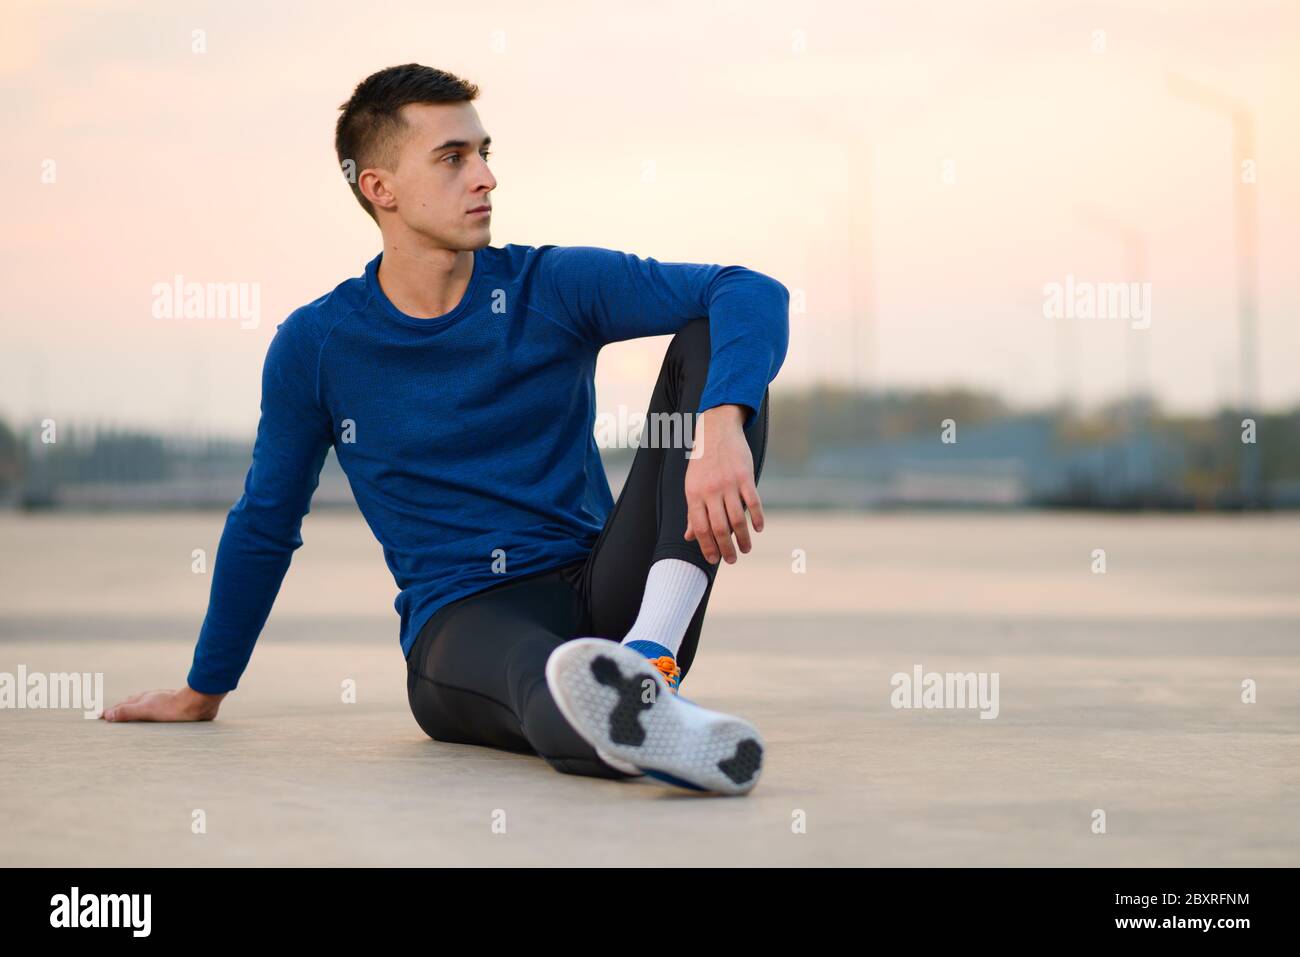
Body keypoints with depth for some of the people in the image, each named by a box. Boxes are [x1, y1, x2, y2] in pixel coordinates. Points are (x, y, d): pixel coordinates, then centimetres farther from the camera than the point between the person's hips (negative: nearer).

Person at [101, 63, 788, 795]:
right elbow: (263, 526, 18)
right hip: (461, 622, -2)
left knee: (711, 343, -19)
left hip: (603, 593, 2)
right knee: (542, 673, -41)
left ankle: (649, 658, -38)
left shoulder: (554, 287, 3)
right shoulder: (314, 345, 4)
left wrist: (722, 426, -31)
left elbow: (751, 293, -9)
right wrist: (203, 693, 26)